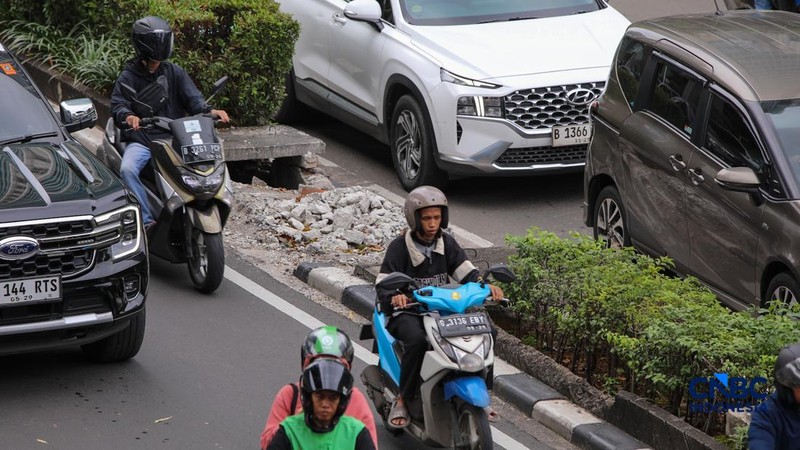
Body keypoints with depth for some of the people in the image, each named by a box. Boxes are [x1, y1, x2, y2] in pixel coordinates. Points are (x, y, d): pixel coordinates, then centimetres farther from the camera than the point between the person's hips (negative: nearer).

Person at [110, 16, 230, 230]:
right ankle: (147, 220, -29)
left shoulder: (175, 73, 11)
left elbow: (192, 98, 2)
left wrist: (209, 111, -20)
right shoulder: (128, 78, 6)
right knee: (127, 169, -33)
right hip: (141, 141, -2)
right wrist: (127, 116, -30)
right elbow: (117, 105, -5)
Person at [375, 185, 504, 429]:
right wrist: (394, 296, -36)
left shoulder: (447, 244, 9)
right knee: (417, 340, -39)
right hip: (408, 311, -5)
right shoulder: (399, 247, -6)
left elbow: (466, 272, 4)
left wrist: (486, 286, -17)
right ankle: (402, 400, -22)